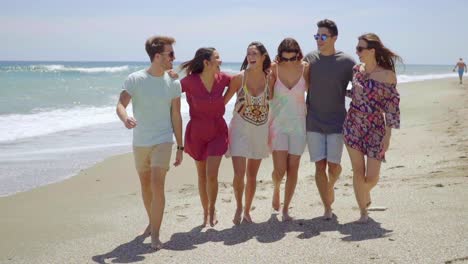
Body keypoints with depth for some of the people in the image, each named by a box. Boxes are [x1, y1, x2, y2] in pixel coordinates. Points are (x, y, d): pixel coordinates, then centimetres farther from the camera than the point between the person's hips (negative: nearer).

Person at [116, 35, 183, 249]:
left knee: (157, 185, -14)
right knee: (145, 186, 15)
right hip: (140, 142, 1)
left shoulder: (173, 83, -3)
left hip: (162, 141, -1)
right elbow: (120, 105, -16)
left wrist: (180, 147, 4)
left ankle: (155, 234, -6)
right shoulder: (135, 79, -9)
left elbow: (176, 116, 2)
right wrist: (125, 119, -41)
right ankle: (152, 222, 37)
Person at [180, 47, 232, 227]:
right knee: (202, 175, 11)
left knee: (211, 175, -8)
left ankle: (212, 209, 16)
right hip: (197, 133, -1)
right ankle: (205, 211, 29)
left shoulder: (222, 79, -7)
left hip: (218, 132, 1)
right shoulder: (190, 81, -16)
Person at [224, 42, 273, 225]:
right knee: (239, 173, -10)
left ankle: (247, 211, 27)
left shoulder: (269, 79, -3)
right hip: (240, 129, -2)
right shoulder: (239, 78, -7)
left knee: (252, 176, 11)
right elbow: (223, 100, -2)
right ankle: (238, 207, 17)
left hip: (261, 131, 2)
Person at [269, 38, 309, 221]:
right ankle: (276, 189, 29)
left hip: (298, 124, 1)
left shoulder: (304, 68, -4)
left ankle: (285, 209, 19)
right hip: (278, 124, -1)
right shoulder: (274, 69, -8)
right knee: (279, 170, -8)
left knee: (293, 169, 4)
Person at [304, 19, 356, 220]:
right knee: (320, 166, 0)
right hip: (314, 122, 2)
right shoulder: (309, 58, 3)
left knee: (333, 166, 0)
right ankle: (327, 207, 12)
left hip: (336, 122, -1)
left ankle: (330, 185, 36)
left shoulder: (346, 62, -5)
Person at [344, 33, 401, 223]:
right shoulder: (356, 70, 3)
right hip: (353, 126, 3)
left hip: (375, 128, -3)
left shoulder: (387, 75, -9)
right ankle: (363, 211, 17)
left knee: (372, 176, 1)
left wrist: (388, 136, -9)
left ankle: (364, 193, 36)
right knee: (358, 171, 2)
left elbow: (392, 107, -7)